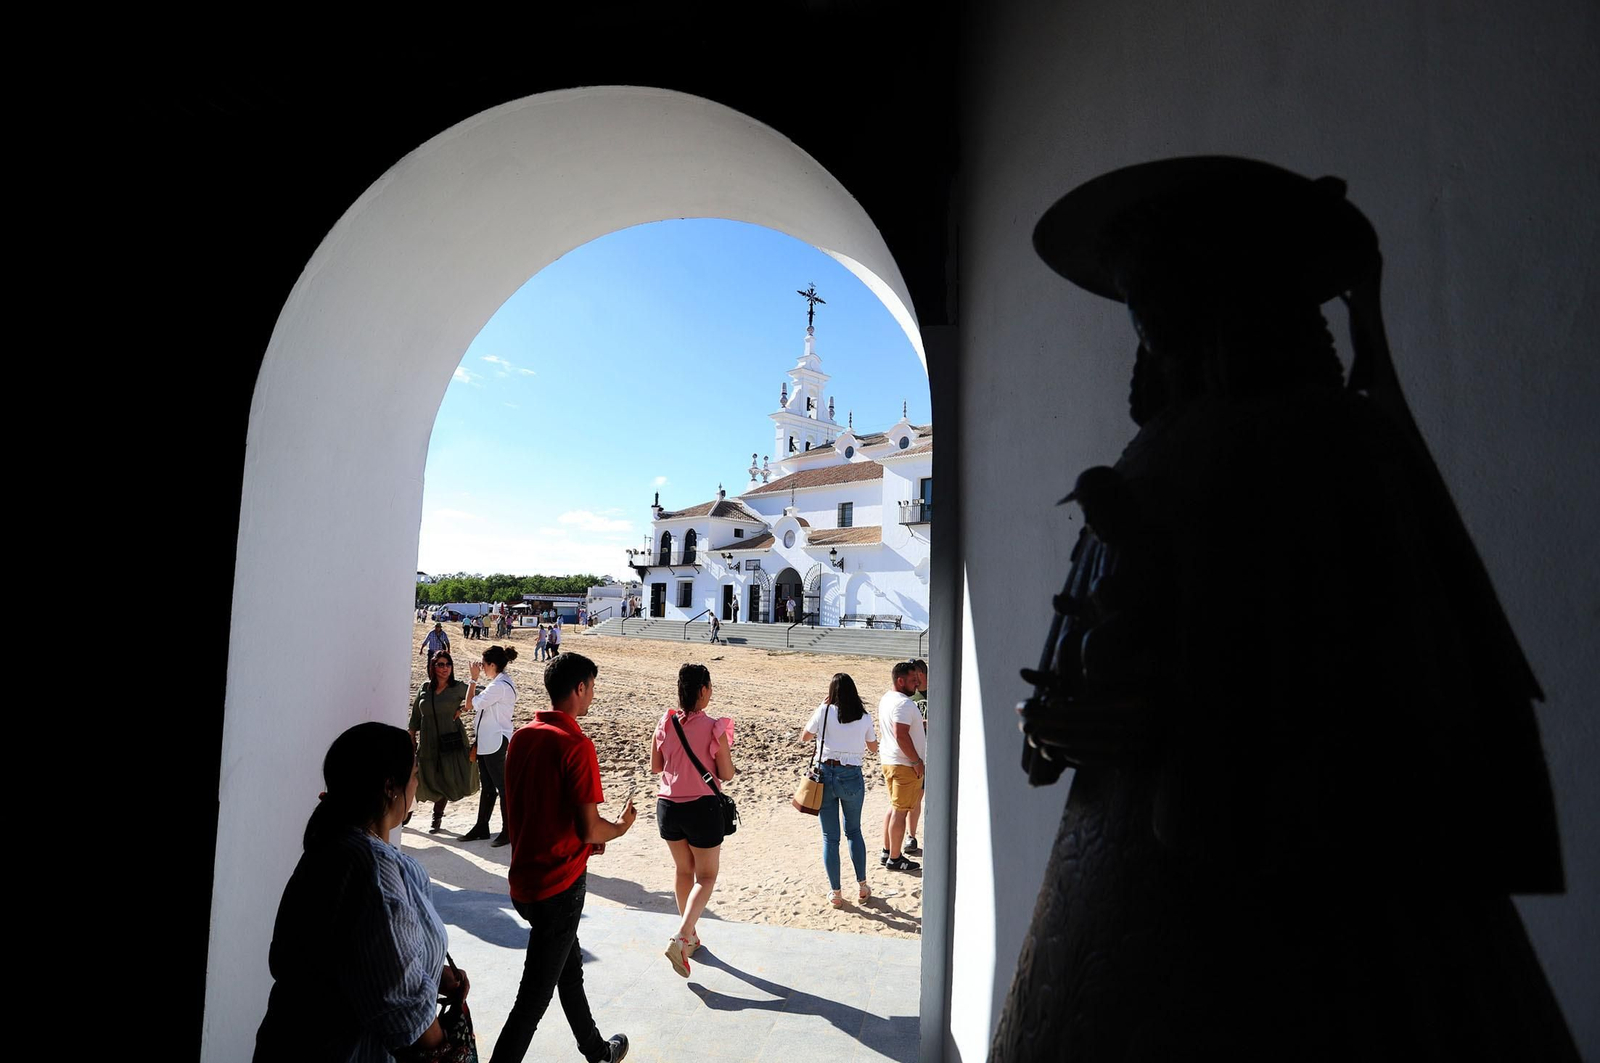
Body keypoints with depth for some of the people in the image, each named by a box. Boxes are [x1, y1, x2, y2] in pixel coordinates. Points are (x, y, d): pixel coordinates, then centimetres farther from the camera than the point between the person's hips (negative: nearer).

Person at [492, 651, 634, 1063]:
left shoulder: (522, 735, 3)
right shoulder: (577, 745, -22)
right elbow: (589, 830, -23)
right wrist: (621, 826, -2)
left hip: (523, 878, 9)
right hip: (559, 884, -9)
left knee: (570, 968, 26)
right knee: (534, 996, 4)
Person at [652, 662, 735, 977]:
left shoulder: (665, 723, -5)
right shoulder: (713, 728, -16)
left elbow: (655, 766, 6)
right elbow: (727, 774, -9)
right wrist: (724, 746, 7)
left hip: (668, 806, 5)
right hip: (702, 808, -5)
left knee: (683, 870, 23)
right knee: (706, 876, 10)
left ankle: (690, 935, 36)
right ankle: (681, 938, -7)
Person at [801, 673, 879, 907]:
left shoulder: (824, 711, -5)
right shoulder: (864, 717, 0)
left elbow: (804, 737, 8)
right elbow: (873, 748, 15)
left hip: (825, 774, -1)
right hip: (852, 777, 1)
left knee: (830, 837, 8)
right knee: (854, 831, 22)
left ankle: (835, 893, 15)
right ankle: (861, 886, 27)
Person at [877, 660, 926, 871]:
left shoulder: (885, 699, 11)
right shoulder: (903, 704, -21)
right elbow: (901, 735, -27)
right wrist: (917, 761, -20)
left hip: (889, 760, 10)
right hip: (904, 764, -10)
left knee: (894, 807, 19)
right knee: (901, 810, -1)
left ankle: (887, 852, 27)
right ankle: (894, 859, 7)